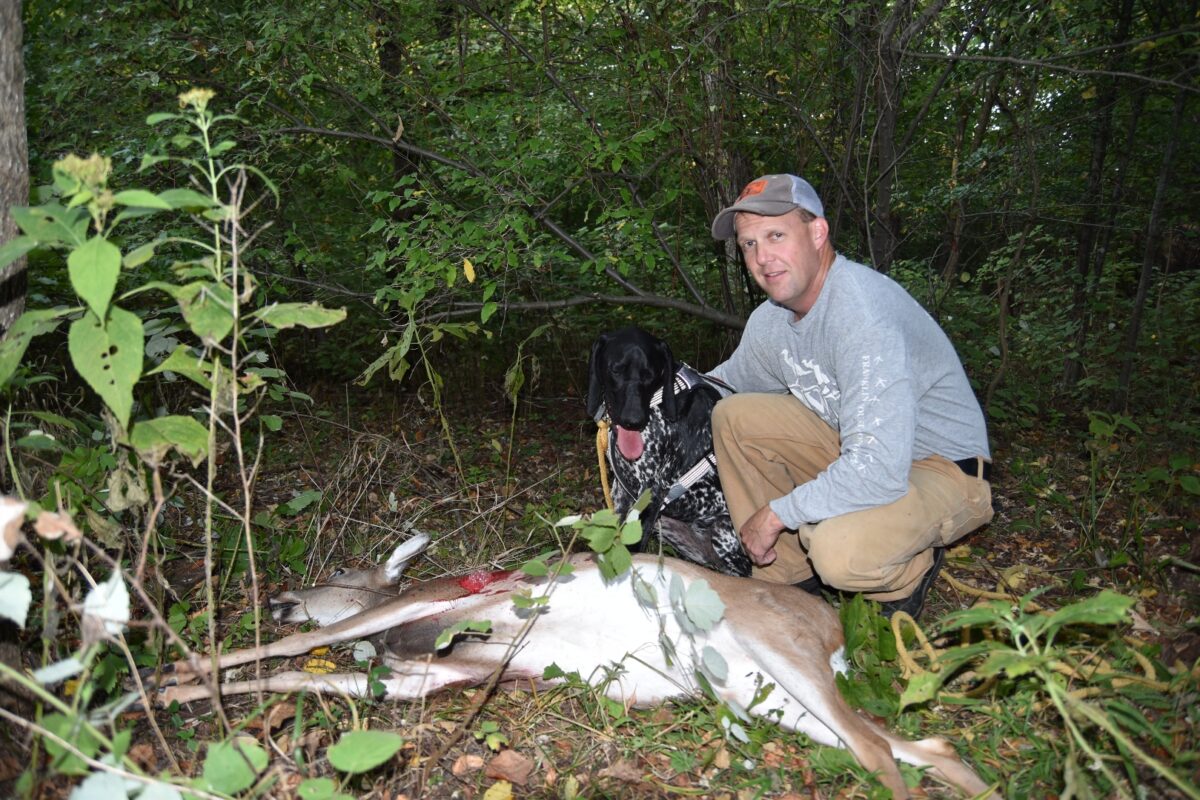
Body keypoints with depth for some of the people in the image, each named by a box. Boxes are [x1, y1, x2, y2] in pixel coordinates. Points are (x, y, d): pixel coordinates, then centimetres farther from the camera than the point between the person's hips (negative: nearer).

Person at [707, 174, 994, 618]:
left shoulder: (864, 313, -31)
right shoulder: (770, 320, -3)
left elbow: (878, 473, -37)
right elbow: (729, 380, 20)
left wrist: (775, 513, -26)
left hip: (943, 470, -8)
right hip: (856, 449, 8)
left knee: (839, 549, -36)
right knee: (734, 415, -4)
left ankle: (912, 568, 2)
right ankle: (788, 572, 6)